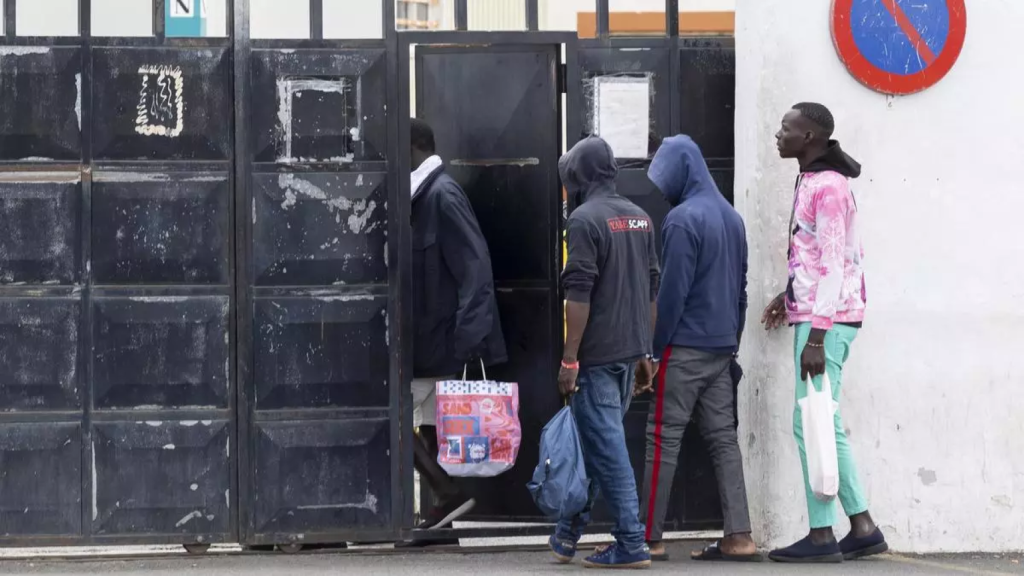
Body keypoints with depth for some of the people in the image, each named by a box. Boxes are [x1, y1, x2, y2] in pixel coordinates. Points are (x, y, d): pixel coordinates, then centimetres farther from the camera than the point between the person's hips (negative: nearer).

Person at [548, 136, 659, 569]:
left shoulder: (585, 220, -14)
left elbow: (578, 295, -18)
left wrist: (570, 359, -15)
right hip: (630, 350, 8)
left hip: (597, 354, -8)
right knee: (596, 439, 17)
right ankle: (569, 533, 25)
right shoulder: (639, 217, 10)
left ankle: (631, 545, -5)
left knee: (605, 446, -4)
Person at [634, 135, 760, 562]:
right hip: (723, 349, 8)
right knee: (723, 439, 6)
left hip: (684, 349, -8)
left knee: (663, 440, -3)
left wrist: (651, 350, -10)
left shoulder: (683, 219, -14)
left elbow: (671, 292, -15)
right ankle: (738, 537, 1)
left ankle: (650, 539, -2)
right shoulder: (731, 217, 12)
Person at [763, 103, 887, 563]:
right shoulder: (814, 181, 15)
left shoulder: (827, 186, -15)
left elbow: (833, 264, -19)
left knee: (812, 424, -8)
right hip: (815, 314, 10)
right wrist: (791, 298, 19)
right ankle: (862, 528, 14)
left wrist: (816, 336, -22)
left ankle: (822, 536, -6)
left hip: (826, 320, -10)